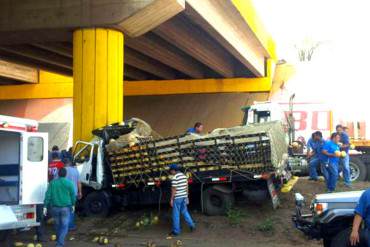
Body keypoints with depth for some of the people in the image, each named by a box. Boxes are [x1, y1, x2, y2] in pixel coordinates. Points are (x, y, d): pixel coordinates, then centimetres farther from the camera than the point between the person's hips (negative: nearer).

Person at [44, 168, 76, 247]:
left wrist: (45, 206, -2)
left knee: (58, 225, 20)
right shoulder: (69, 183, -5)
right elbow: (73, 195, 1)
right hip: (65, 208, -3)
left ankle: (59, 240, 35)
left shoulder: (52, 183, 0)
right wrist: (73, 205, 15)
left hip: (55, 207, 3)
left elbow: (48, 195, -4)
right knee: (64, 226, 2)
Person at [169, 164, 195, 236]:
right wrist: (186, 197, 19)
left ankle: (176, 231, 8)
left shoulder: (175, 178, -17)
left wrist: (171, 199, -11)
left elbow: (174, 190, -17)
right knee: (184, 211, 21)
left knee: (176, 214, 2)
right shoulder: (184, 176, 7)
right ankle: (191, 225, 15)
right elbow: (186, 187, 12)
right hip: (184, 197, 7)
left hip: (177, 198, -7)